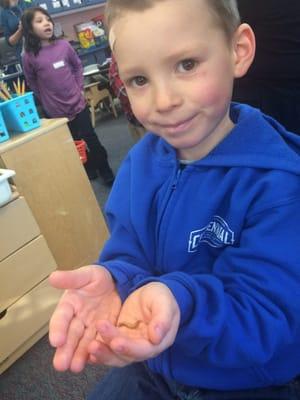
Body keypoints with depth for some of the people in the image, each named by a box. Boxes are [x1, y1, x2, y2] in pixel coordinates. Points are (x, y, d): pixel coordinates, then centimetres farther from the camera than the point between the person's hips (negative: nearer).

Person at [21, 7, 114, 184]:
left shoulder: (63, 45, -4)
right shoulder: (29, 56, -10)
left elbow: (78, 66, 10)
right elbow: (32, 83, 1)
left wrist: (80, 88, 3)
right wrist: (47, 101, 0)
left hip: (78, 103, 1)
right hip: (56, 111, -1)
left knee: (91, 139, 7)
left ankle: (106, 171, 21)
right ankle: (90, 170, 30)